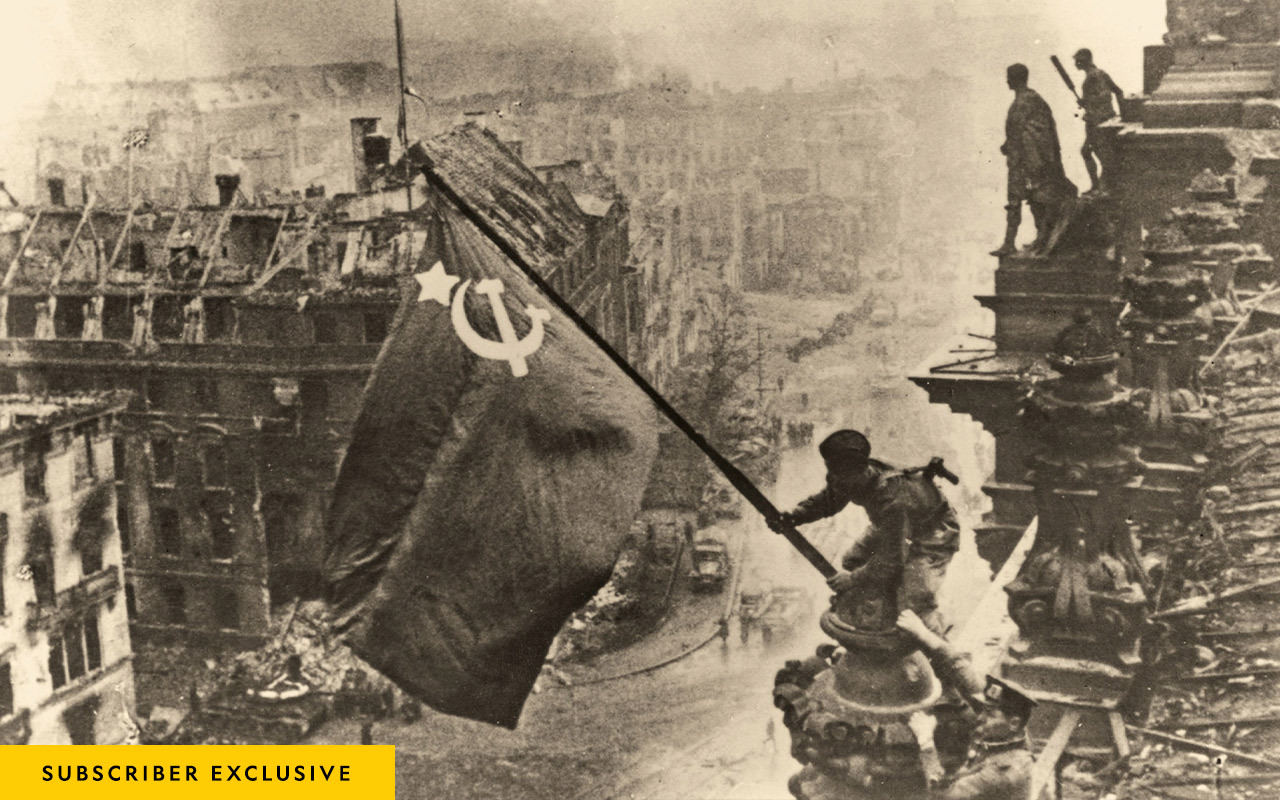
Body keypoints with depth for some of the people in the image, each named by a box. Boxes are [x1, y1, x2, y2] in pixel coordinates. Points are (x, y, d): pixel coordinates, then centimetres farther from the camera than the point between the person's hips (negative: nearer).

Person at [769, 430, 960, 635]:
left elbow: (890, 561, -34)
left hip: (934, 534, -9)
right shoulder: (858, 476, -20)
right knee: (852, 562, 9)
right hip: (895, 527, 9)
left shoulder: (892, 501, -42)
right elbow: (826, 502, 0)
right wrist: (791, 518, -16)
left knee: (915, 603, -20)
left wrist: (854, 579, -22)